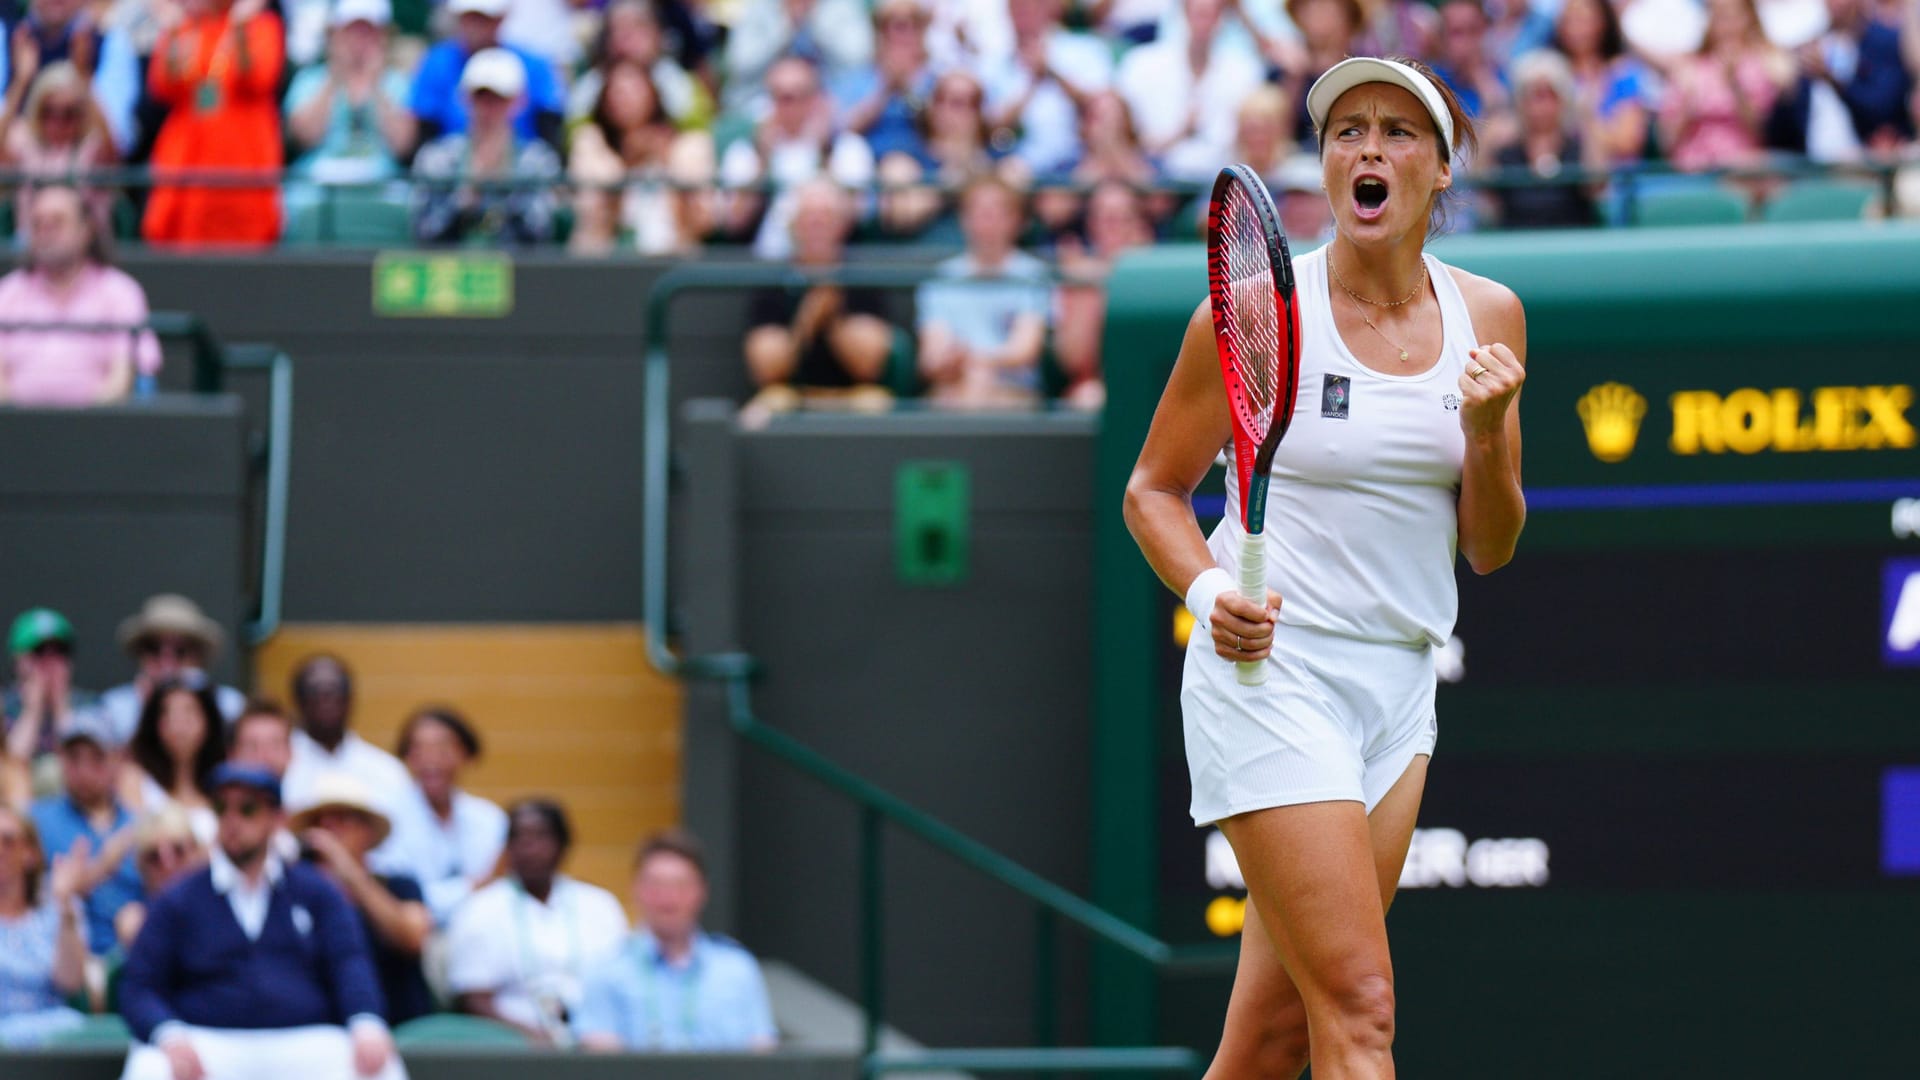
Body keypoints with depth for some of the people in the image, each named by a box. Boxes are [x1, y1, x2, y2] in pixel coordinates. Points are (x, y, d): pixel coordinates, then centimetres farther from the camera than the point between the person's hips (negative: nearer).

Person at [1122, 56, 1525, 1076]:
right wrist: (1211, 594, -15)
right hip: (1270, 671, -5)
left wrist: (1485, 432, -11)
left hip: (1397, 684, 5)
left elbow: (1489, 549, 9)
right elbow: (1153, 489, 4)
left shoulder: (1486, 315, 5)